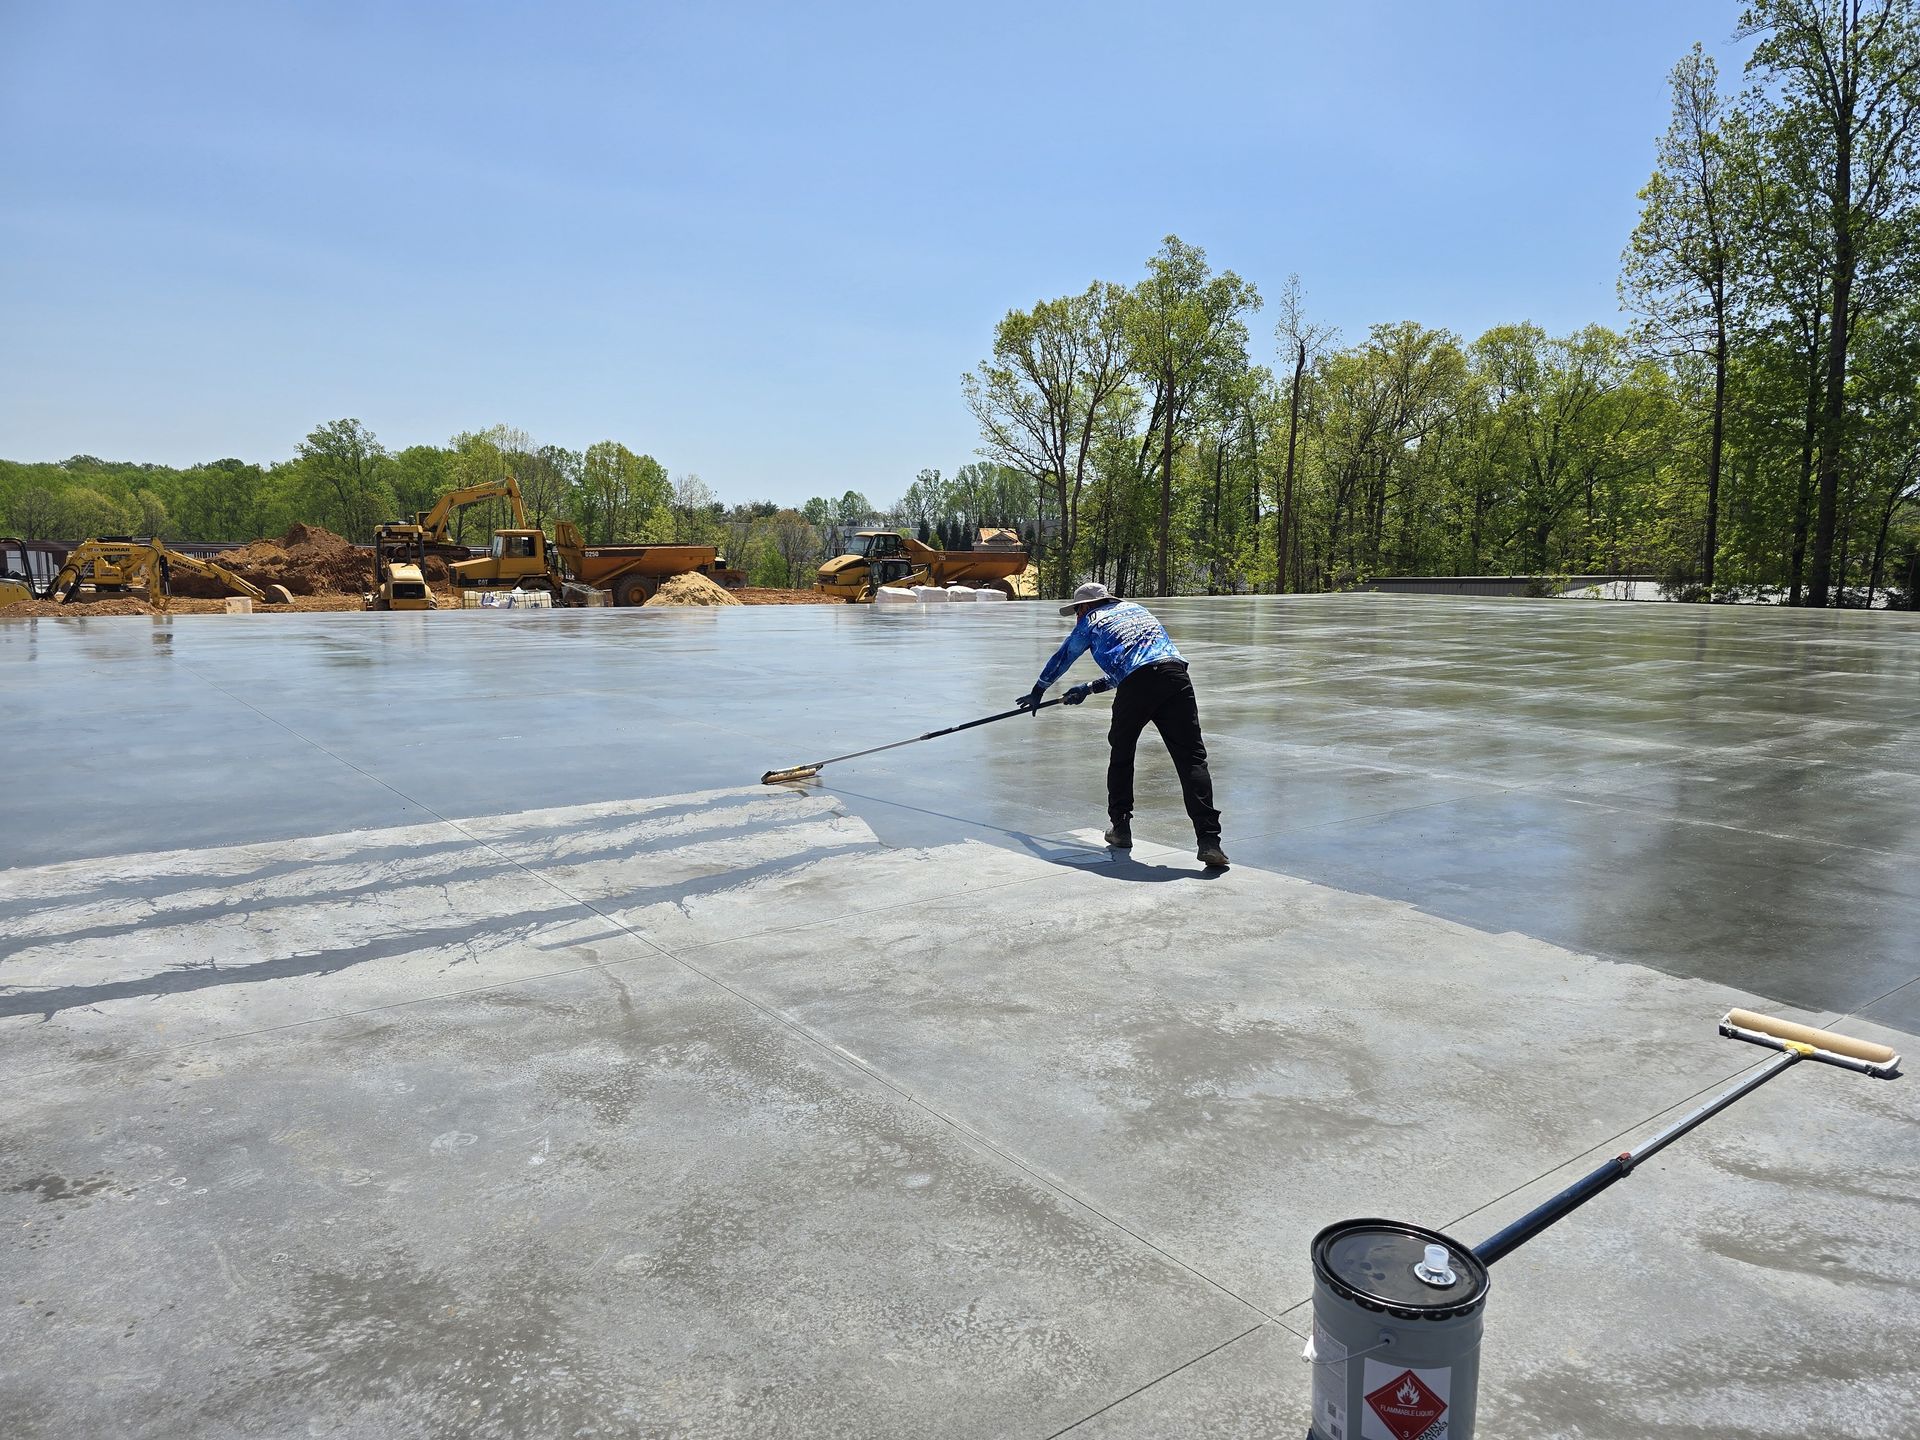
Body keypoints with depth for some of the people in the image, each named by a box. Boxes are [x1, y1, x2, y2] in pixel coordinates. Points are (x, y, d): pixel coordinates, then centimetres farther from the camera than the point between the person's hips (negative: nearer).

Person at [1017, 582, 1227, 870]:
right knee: (1192, 758, -3)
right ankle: (1209, 842, -13)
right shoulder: (1136, 609, 36)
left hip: (1136, 684, -3)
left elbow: (1061, 659, 37)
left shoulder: (1091, 621, 23)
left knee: (1121, 754, 20)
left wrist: (1036, 693, 53)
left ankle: (1120, 828, 24)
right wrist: (1089, 689, 49)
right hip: (1176, 676, 3)